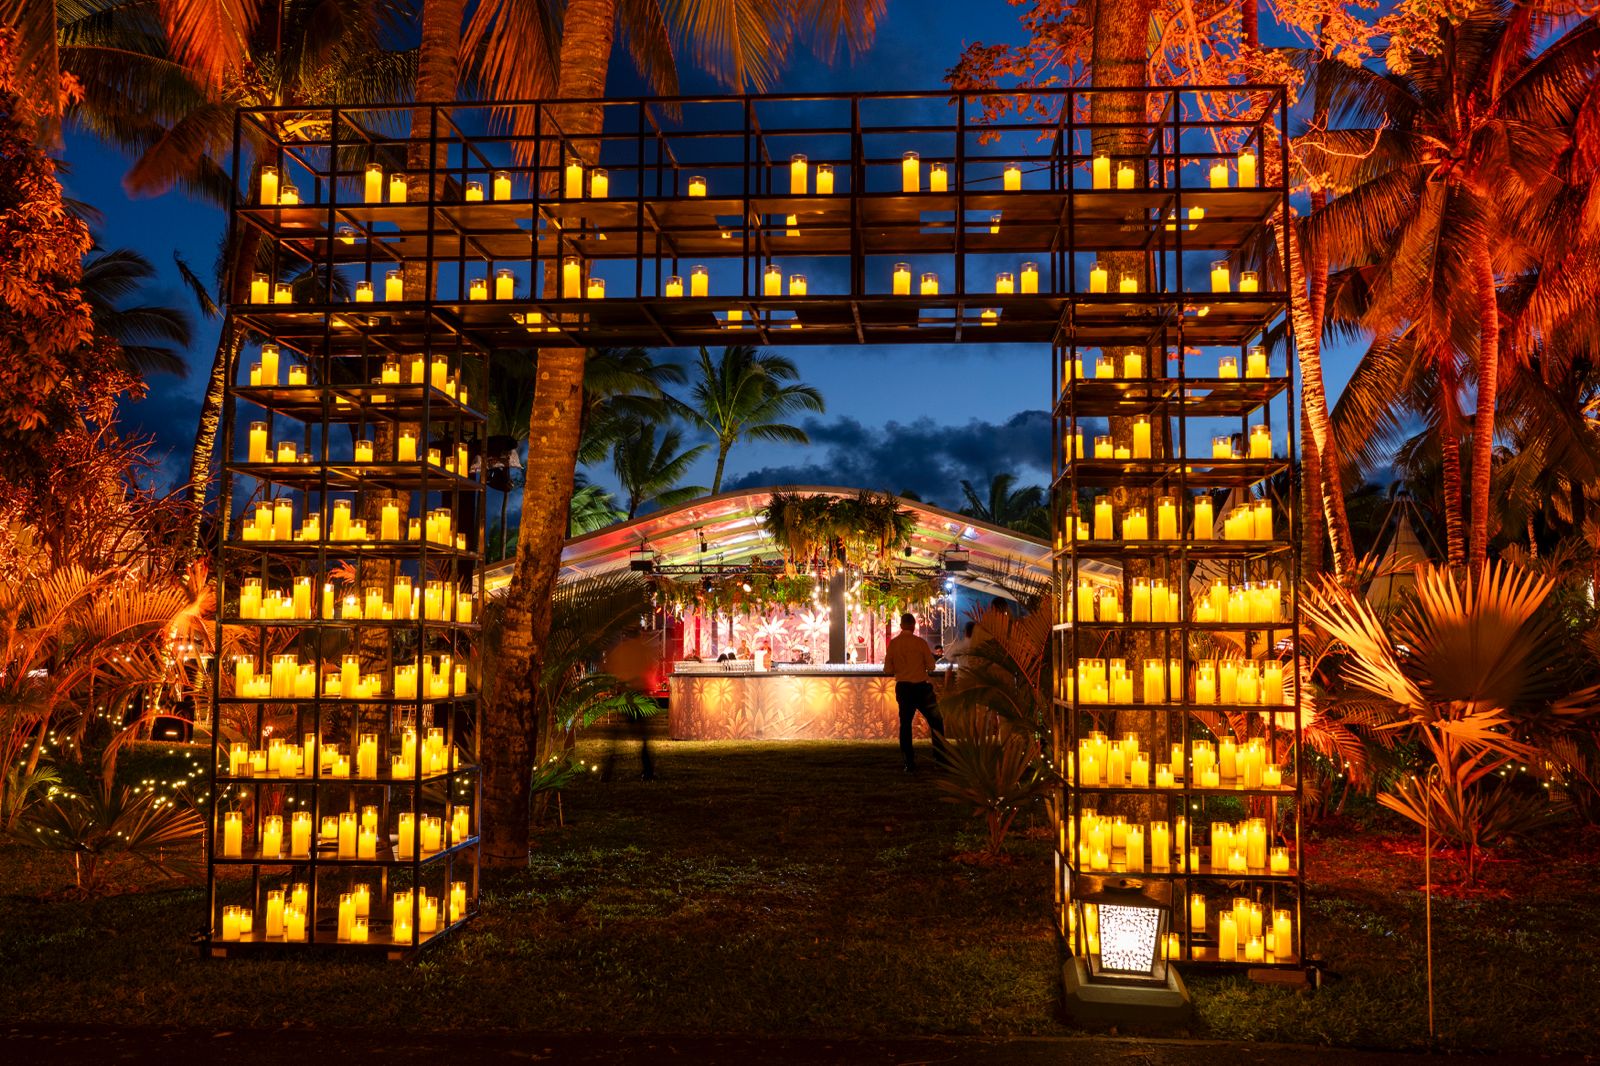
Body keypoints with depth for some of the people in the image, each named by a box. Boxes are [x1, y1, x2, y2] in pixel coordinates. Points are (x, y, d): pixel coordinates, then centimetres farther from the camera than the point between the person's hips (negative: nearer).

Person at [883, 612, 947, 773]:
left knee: (905, 724, 9)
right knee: (936, 721, 11)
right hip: (921, 686, -3)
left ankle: (910, 764, 8)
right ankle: (941, 758, 11)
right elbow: (931, 666, -5)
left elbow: (888, 669, 1)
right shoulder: (920, 642, -10)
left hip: (902, 687, 3)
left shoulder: (893, 644, -2)